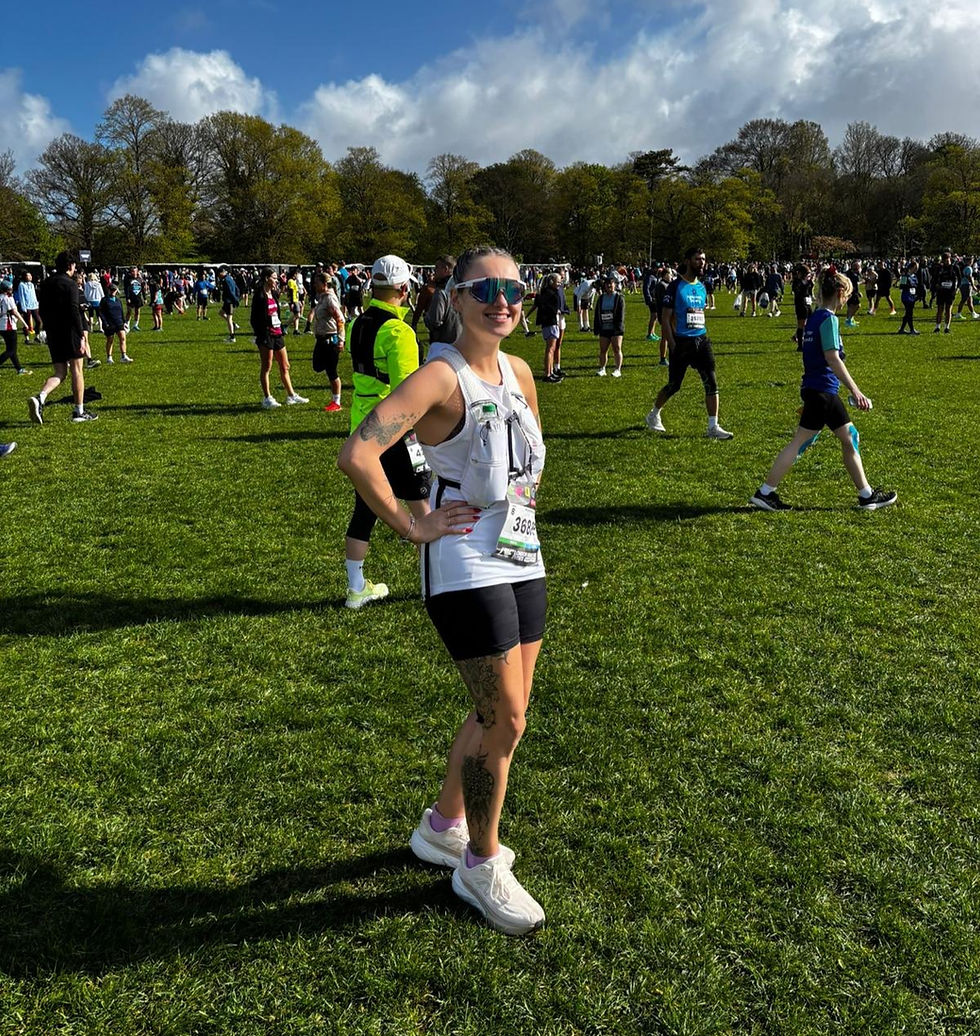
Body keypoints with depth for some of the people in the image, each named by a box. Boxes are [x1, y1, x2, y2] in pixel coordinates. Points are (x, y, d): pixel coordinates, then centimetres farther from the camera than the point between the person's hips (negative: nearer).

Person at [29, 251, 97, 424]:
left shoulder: (45, 283, 12)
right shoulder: (69, 284, -10)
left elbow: (41, 310, 16)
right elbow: (74, 311, -17)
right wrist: (81, 337, -16)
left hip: (53, 334, 6)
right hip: (70, 332, -6)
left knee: (60, 373, 10)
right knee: (77, 370, 4)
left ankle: (39, 398, -16)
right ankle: (79, 411, 8)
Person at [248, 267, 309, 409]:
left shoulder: (273, 294, 12)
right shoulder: (259, 296, -12)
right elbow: (254, 318, -13)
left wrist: (281, 330, 15)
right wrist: (259, 336, -17)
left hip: (277, 334, 8)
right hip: (266, 335, -8)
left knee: (285, 366, 12)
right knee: (266, 368, 0)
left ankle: (291, 395, 20)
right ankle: (267, 398, 7)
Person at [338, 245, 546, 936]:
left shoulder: (520, 373, 8)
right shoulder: (441, 377, -15)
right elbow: (357, 456, -27)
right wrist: (411, 529, -20)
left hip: (522, 560, 8)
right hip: (467, 569, -8)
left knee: (501, 716, 17)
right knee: (505, 722, -2)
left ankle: (444, 826, 39)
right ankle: (481, 865, 21)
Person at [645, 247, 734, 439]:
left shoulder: (702, 287, 12)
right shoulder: (676, 286, -7)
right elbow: (665, 319, -8)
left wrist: (703, 338, 14)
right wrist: (672, 346, -13)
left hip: (701, 340, 5)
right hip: (681, 342, -5)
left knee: (711, 383, -4)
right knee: (674, 385, 6)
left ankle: (713, 427, -1)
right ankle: (653, 415, 30)